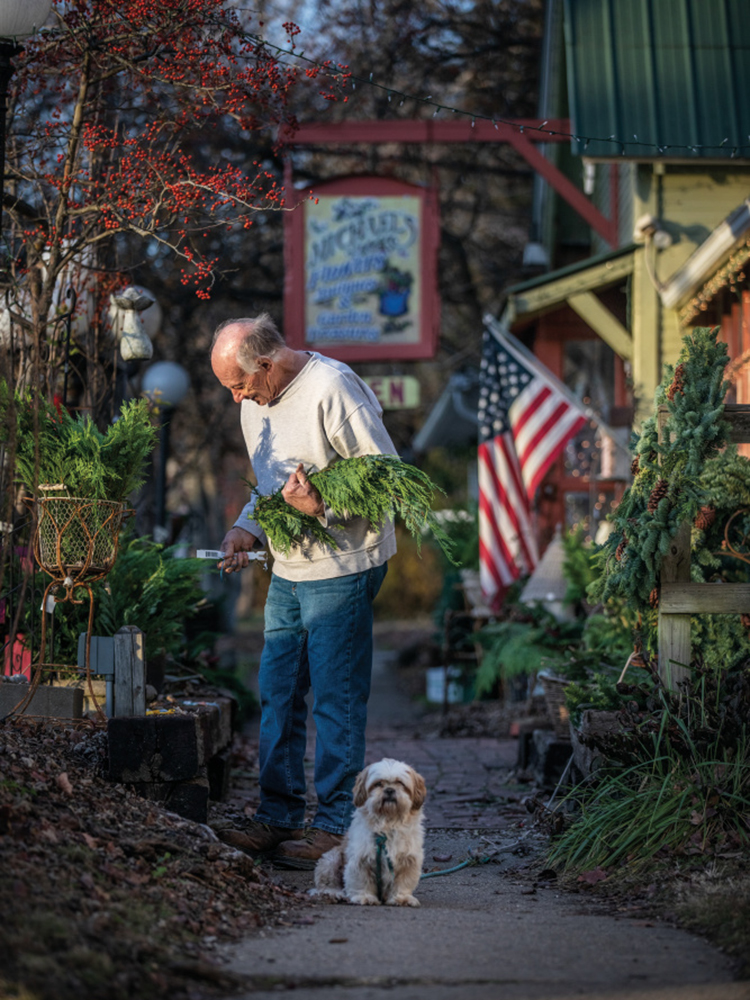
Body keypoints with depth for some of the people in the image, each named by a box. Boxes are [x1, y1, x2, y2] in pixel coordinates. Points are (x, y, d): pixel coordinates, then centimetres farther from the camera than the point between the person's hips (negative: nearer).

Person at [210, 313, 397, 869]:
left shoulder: (332, 388, -17)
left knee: (335, 698, -5)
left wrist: (322, 506, -26)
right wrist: (247, 529, 4)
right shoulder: (255, 403, 10)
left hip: (342, 569, -8)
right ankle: (279, 815, 19)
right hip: (289, 571, 9)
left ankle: (333, 826, 0)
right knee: (278, 695, 10)